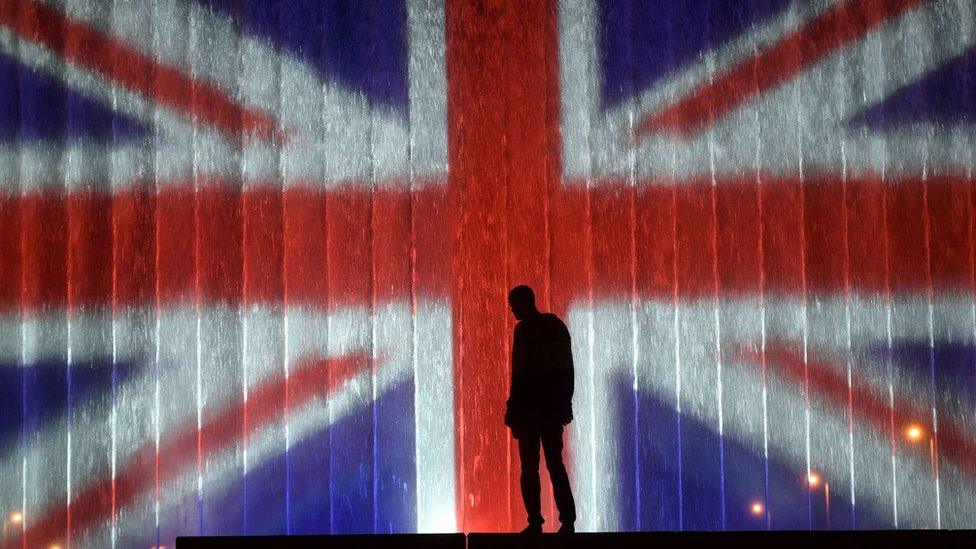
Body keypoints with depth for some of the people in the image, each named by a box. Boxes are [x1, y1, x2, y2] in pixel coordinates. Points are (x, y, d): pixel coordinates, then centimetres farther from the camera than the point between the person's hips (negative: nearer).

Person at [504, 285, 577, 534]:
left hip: (530, 408, -6)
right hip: (555, 408, 6)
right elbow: (568, 369, 11)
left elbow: (519, 374, -14)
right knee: (555, 464, 11)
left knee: (530, 467, 1)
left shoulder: (524, 330, -11)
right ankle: (568, 520, 4)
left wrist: (512, 411, -10)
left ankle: (535, 523, -1)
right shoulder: (558, 326, 9)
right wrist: (565, 404, 17)